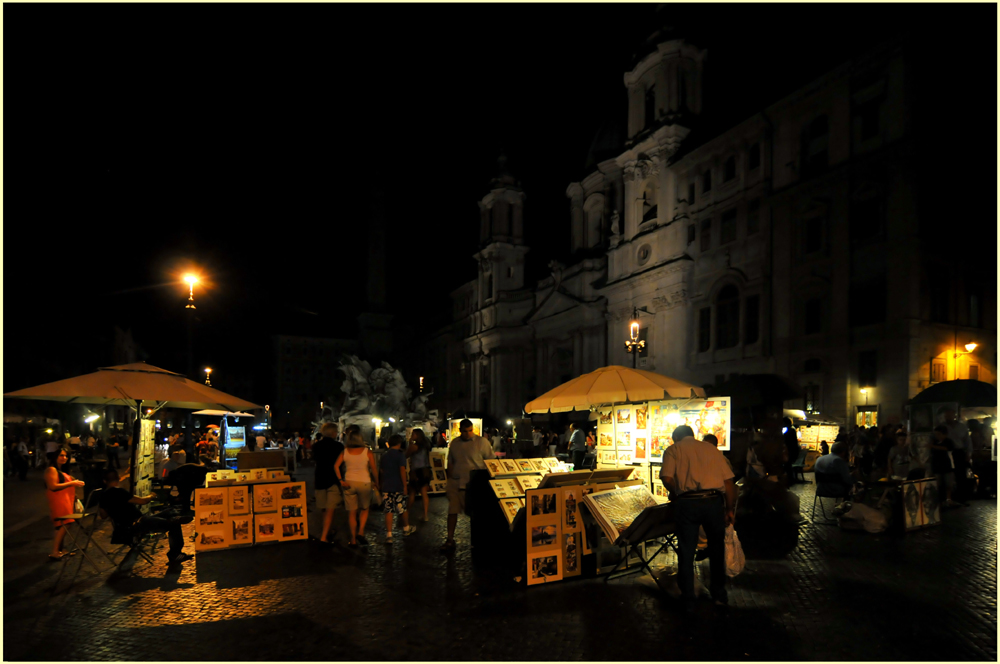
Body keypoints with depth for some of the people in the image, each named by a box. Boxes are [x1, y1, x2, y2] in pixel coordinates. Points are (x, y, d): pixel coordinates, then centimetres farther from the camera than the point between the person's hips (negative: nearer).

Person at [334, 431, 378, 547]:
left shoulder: (345, 452, 2)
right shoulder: (367, 452, -3)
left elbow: (336, 466, -9)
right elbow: (373, 470, -4)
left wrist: (341, 480, -8)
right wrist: (377, 483, 6)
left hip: (349, 483, 2)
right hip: (364, 482, -1)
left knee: (351, 512, 9)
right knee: (364, 509, 18)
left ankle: (353, 540, 12)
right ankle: (361, 531, 0)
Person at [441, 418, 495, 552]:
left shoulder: (482, 442, -3)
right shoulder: (454, 443, 10)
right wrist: (449, 479, 11)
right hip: (455, 483, 4)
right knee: (452, 511, 4)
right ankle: (450, 540, 15)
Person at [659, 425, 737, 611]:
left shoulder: (673, 450, 9)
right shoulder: (712, 449, 17)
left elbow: (667, 478, -7)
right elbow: (729, 481, 9)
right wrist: (730, 509, 15)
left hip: (688, 503, -3)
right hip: (714, 501, 3)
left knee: (686, 552, 11)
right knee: (717, 549, 22)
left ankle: (688, 601, 20)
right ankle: (719, 595, 34)